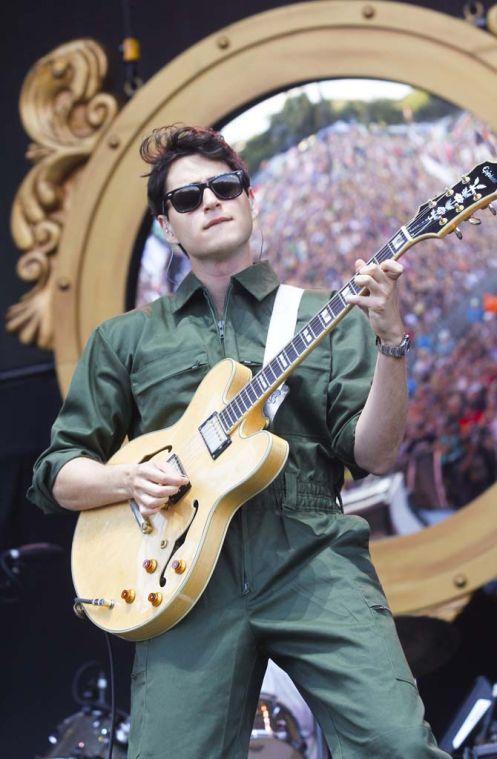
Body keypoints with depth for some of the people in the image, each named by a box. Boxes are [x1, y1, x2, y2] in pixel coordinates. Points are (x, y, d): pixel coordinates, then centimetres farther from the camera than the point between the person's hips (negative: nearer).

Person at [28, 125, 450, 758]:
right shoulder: (124, 340, 20)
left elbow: (372, 456, 5)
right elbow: (56, 474, 19)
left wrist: (390, 342, -10)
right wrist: (128, 479, -3)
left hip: (312, 558, -1)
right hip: (185, 576, 1)